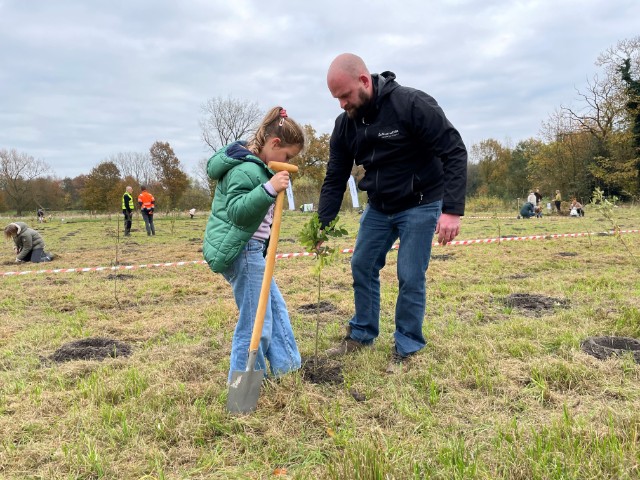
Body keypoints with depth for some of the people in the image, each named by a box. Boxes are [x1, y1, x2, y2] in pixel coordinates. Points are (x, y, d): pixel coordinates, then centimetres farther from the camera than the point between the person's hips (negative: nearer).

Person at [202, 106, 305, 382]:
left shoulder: (255, 166, 17)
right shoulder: (245, 169, -18)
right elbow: (236, 210, -29)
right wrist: (269, 189, -36)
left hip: (249, 249, 12)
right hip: (240, 250, -12)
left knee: (276, 308, 17)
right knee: (257, 322, -6)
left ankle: (285, 366, 28)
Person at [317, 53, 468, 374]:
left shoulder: (412, 104, -23)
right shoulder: (345, 124, -5)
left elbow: (454, 152, -23)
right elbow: (334, 179, 1)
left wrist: (452, 210, -30)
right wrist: (322, 226, -7)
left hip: (420, 206, -6)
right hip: (378, 207, 6)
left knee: (410, 277, -5)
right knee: (362, 266, 9)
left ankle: (406, 348, 13)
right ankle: (362, 334, 27)